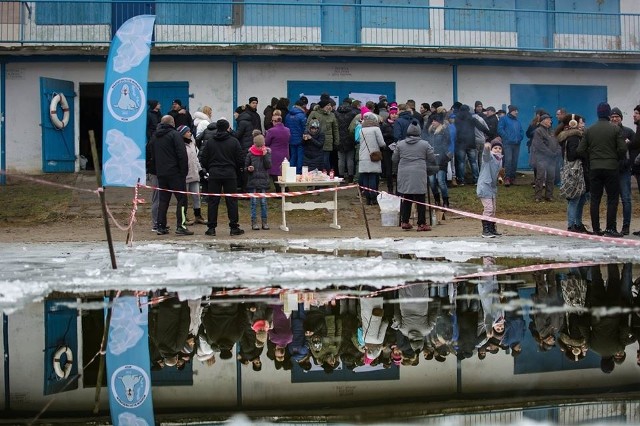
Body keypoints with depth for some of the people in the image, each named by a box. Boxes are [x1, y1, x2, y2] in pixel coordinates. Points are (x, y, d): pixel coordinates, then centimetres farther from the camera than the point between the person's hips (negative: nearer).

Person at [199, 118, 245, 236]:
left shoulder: (209, 141, 0)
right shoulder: (234, 141, -3)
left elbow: (203, 159, 1)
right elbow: (240, 159, -1)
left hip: (214, 175, 1)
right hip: (230, 175, -1)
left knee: (213, 201, 5)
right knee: (232, 201, 4)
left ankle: (211, 228, 4)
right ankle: (234, 227, 4)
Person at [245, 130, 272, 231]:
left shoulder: (267, 152, 3)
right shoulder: (250, 153, 1)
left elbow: (268, 166, -4)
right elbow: (246, 166, 8)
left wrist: (265, 155, -13)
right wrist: (248, 169, -14)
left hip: (263, 180, 0)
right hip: (253, 180, 0)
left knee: (263, 202, 3)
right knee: (254, 202, 1)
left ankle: (264, 221, 10)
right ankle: (254, 222, 6)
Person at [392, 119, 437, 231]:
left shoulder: (400, 144, 6)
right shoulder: (425, 144, 1)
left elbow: (394, 160, 12)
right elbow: (432, 159, 5)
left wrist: (397, 169, 31)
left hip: (404, 174, 3)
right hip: (419, 175, -2)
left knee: (406, 199, 10)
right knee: (420, 200, 0)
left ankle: (404, 222, 11)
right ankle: (421, 224, 2)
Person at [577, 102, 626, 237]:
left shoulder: (589, 130, 3)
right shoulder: (616, 129, -6)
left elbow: (580, 150, 0)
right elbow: (623, 149, -10)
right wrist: (616, 159, 8)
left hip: (594, 168, 3)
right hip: (611, 168, -3)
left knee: (595, 199, 7)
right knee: (612, 199, 2)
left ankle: (596, 229, 8)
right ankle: (610, 229, -3)